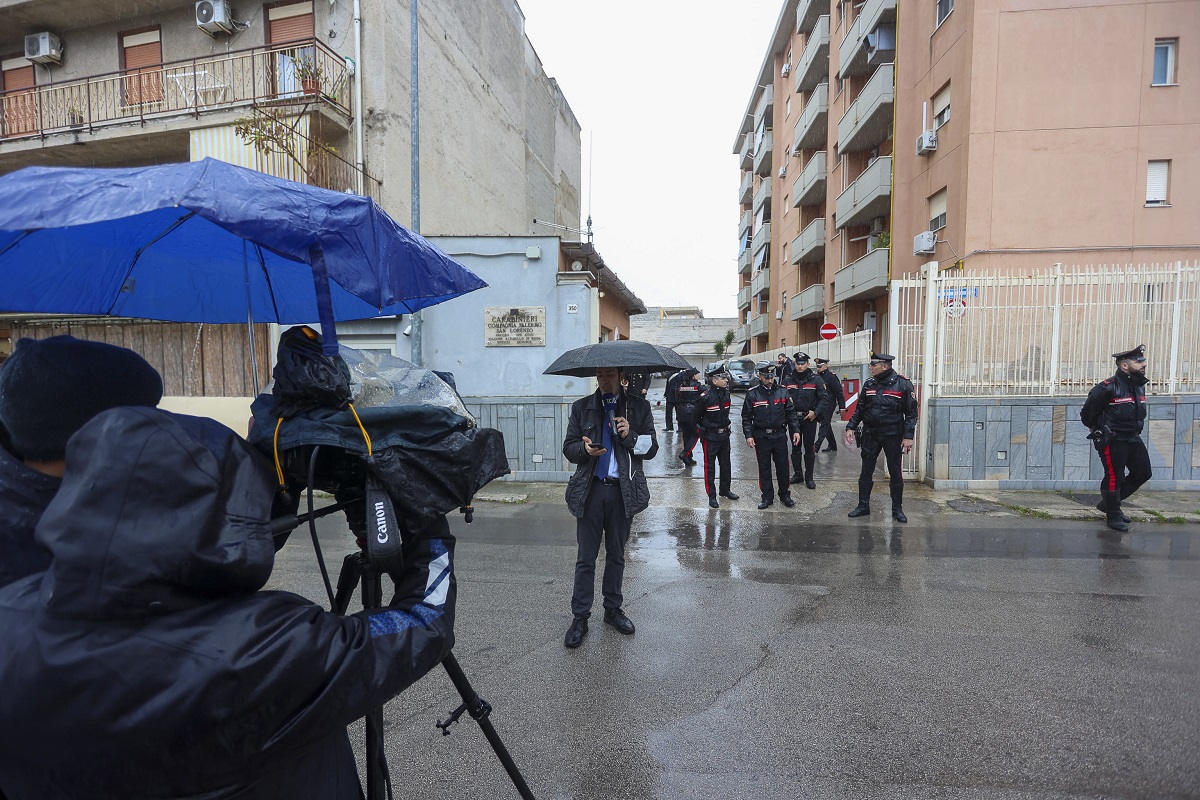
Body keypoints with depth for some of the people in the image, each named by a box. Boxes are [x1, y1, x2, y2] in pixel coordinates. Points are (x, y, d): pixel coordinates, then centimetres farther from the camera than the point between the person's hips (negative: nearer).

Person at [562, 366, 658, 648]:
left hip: (623, 491, 1)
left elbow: (652, 448, 1)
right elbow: (568, 448, 2)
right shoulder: (581, 407, 4)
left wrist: (630, 436, -17)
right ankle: (580, 617, 17)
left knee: (616, 554, 16)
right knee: (586, 558, 4)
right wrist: (584, 449, -19)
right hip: (590, 490, 0)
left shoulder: (638, 407, 3)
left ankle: (613, 609, 33)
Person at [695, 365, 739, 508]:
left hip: (724, 434, 7)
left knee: (725, 464, 17)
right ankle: (711, 496, 10)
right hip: (710, 436, -7)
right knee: (710, 466, 2)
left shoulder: (726, 393, 2)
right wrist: (703, 429, -1)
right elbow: (697, 416, -9)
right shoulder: (706, 396, -20)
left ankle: (725, 490, 34)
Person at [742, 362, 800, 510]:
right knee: (764, 468, 8)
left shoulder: (782, 391, 0)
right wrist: (748, 435, -8)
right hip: (761, 437, -1)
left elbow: (791, 413, 5)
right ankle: (767, 497, 21)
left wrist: (795, 430, -1)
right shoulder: (752, 394, -4)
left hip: (780, 436, 1)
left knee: (783, 466, 9)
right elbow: (746, 417, -1)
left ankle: (784, 495, 26)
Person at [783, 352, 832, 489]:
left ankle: (809, 477, 14)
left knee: (809, 448, 4)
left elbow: (825, 398, -7)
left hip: (809, 418, -3)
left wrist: (816, 412, -16)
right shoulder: (788, 380, 4)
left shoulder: (816, 379, -4)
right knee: (795, 447, 11)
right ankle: (797, 474, 24)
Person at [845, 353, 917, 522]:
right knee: (866, 471, 8)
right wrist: (851, 427, 3)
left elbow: (911, 412, -7)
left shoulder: (903, 384, -8)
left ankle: (897, 508, 20)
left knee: (895, 473, 7)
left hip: (893, 435, -4)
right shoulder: (868, 384, 5)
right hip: (870, 435, 4)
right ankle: (863, 505, 19)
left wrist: (908, 436, -12)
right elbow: (860, 409, 11)